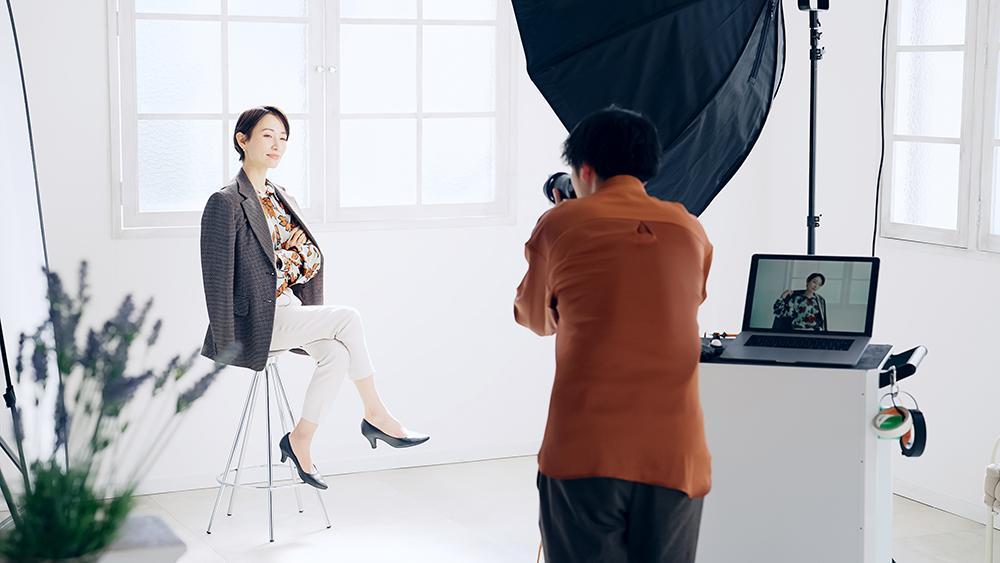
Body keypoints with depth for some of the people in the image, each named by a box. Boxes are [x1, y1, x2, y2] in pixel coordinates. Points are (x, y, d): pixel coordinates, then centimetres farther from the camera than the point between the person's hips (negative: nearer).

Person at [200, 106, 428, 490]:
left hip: (288, 311, 7)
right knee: (347, 319, -17)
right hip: (255, 320, -7)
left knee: (337, 353, -18)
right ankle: (375, 414, -5)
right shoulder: (226, 203, -11)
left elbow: (307, 260, 21)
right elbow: (217, 279, -14)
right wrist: (226, 350, -17)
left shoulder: (282, 200, 13)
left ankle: (300, 440, -8)